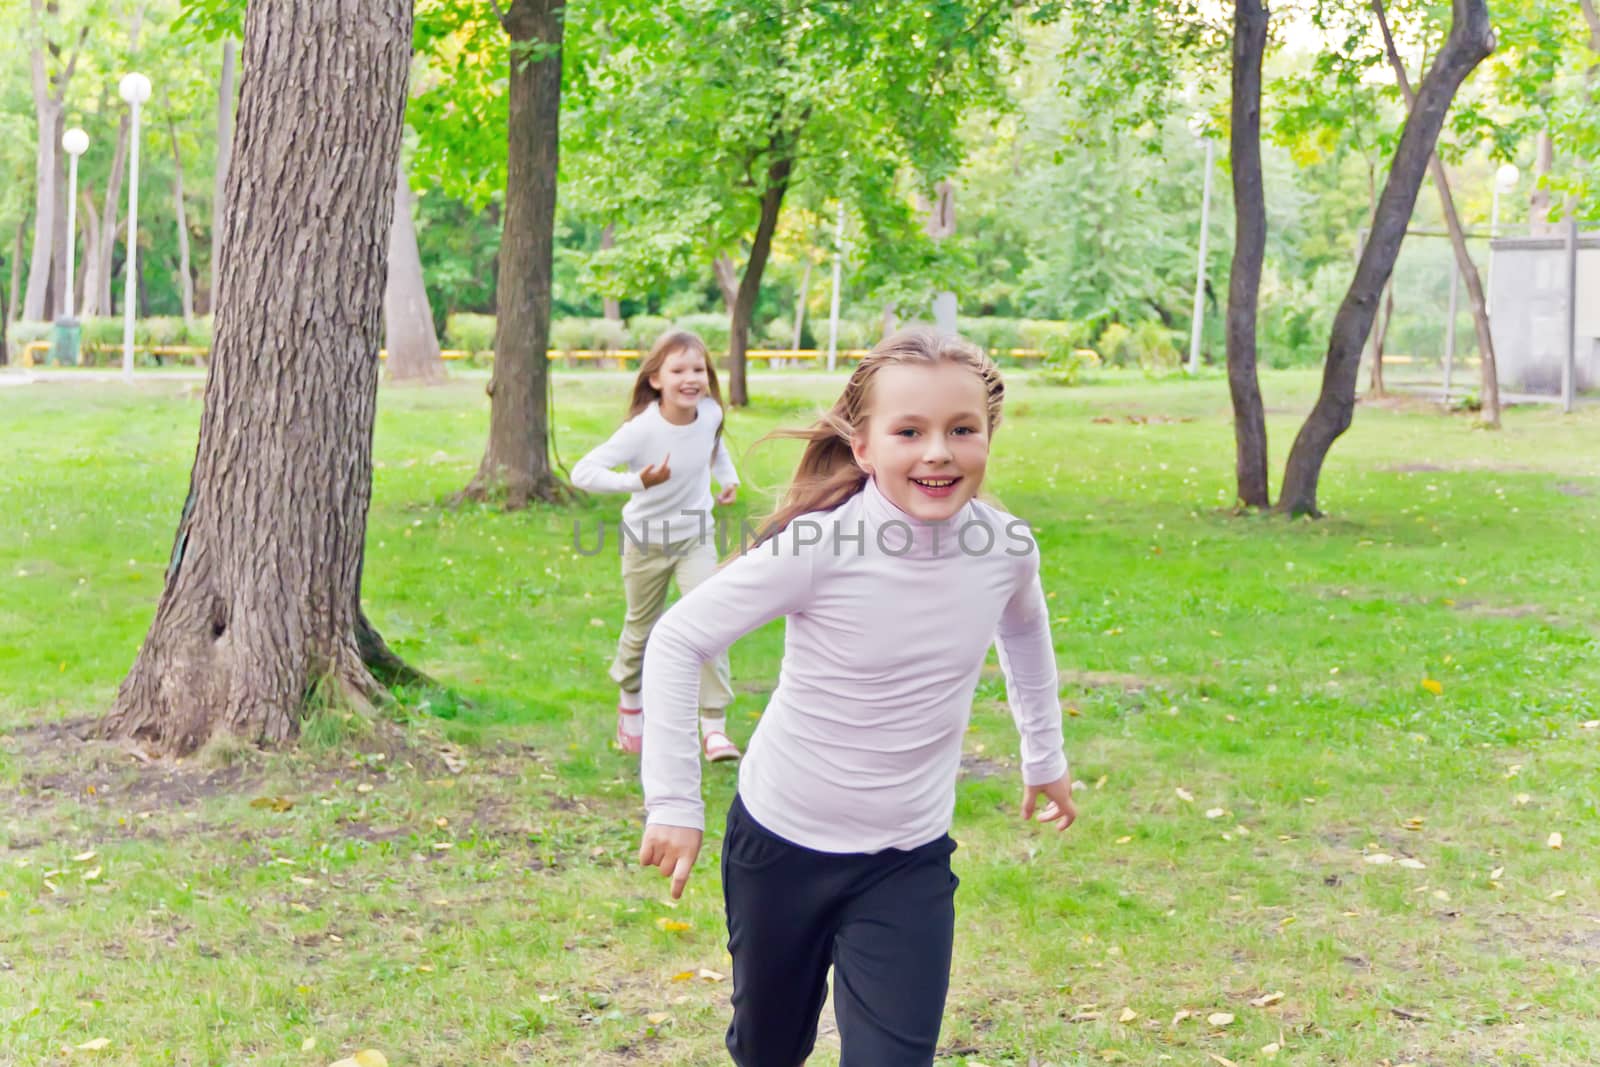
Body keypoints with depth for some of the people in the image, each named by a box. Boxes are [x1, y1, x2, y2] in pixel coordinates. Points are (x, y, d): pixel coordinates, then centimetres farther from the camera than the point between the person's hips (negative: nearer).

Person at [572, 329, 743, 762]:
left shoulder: (710, 413, -15)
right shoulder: (642, 430, -29)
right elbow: (582, 473, -33)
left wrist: (727, 476, 8)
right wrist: (637, 482, -41)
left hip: (696, 537, 2)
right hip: (647, 542, -2)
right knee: (641, 629, 16)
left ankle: (714, 726, -8)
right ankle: (630, 699, 45)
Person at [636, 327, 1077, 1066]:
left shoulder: (1006, 548, -11)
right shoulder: (819, 546, -23)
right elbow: (677, 642, -15)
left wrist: (1045, 755, 22)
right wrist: (673, 800, -17)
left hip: (909, 863, 2)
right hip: (781, 840, -2)